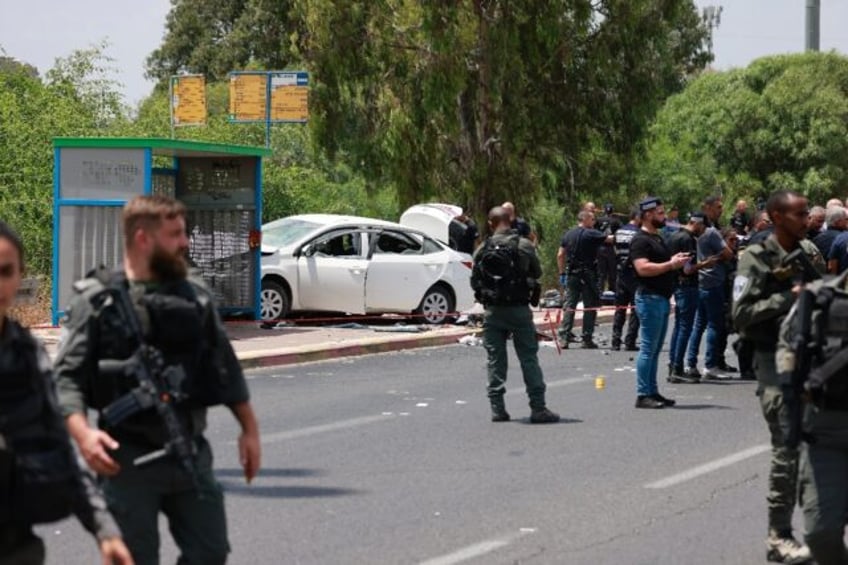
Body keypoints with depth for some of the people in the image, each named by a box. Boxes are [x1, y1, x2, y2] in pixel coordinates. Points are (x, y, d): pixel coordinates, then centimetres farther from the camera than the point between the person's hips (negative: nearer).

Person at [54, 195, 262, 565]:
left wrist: (249, 428, 13)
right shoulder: (97, 301, -5)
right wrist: (82, 433, -25)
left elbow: (224, 367, 17)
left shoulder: (195, 296, 10)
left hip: (190, 454, 5)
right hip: (128, 458, -5)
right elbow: (67, 377, -10)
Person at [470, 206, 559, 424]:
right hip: (519, 308, -2)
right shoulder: (524, 245, -6)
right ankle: (538, 408, -1)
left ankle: (497, 408, 7)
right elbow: (537, 273, 4)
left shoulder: (482, 250, 0)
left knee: (495, 359, 8)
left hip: (492, 311, 2)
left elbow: (474, 281, 4)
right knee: (529, 358, 2)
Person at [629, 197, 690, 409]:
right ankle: (643, 395, -8)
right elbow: (643, 268, -23)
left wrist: (675, 260, 10)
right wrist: (671, 265, -20)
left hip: (662, 298, 10)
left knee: (654, 349, 12)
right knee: (648, 348, -9)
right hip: (649, 298, -10)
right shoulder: (641, 240, -12)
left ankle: (652, 392, 16)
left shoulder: (658, 238, 20)